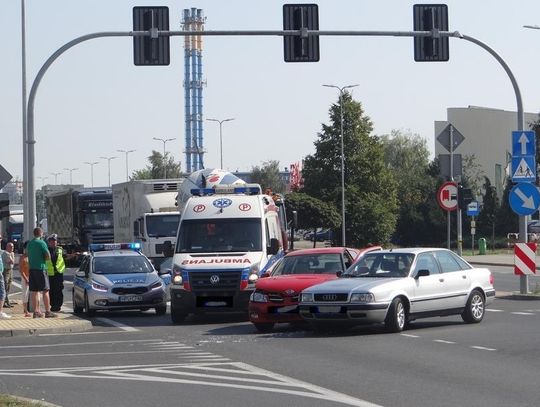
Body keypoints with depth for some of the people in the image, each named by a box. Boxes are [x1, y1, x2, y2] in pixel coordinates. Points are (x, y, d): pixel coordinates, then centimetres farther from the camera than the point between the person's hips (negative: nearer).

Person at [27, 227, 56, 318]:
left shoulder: (29, 244, 12)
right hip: (41, 268, -7)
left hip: (31, 269, 7)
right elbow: (48, 256, -11)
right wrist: (43, 258, 7)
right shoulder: (41, 243, -10)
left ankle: (36, 311, 7)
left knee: (34, 291, 6)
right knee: (45, 291, -3)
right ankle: (47, 311, -4)